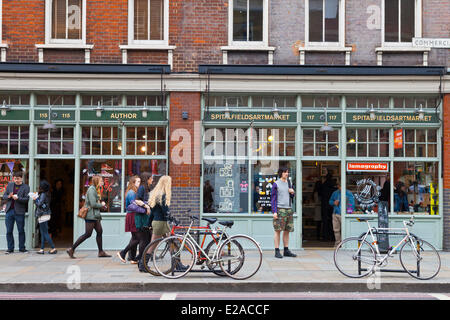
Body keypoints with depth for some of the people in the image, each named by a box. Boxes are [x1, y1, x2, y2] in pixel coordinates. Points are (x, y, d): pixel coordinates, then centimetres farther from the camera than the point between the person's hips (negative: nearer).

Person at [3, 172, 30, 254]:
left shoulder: (26, 187, 1)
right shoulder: (10, 185, 12)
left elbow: (26, 199, -7)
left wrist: (17, 198, -22)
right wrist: (9, 196, -10)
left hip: (19, 212, -3)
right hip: (9, 211, 3)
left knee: (21, 231, 2)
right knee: (9, 231, 4)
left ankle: (22, 248, 10)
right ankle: (10, 248, 12)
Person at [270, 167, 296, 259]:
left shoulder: (289, 183, 16)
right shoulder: (276, 184, -2)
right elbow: (273, 198, -5)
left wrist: (292, 192, 0)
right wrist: (274, 211, -13)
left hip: (289, 209, 6)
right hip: (280, 209, -6)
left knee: (287, 231, 8)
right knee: (278, 230, -6)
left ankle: (286, 250, 14)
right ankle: (277, 251, -3)